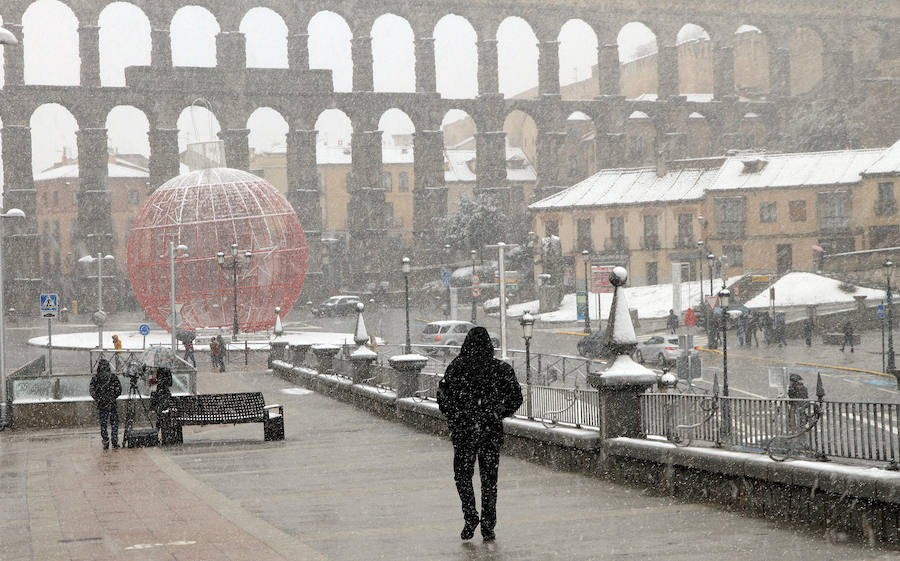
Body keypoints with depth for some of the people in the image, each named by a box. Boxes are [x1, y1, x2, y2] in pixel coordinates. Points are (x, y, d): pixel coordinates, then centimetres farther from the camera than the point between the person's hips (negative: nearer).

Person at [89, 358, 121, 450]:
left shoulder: (95, 378, -2)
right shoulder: (113, 377, -5)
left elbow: (92, 391, -4)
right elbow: (119, 390, -3)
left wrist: (98, 399, 7)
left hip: (101, 404, 1)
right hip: (112, 404, -1)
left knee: (103, 424, 7)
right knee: (114, 423, 9)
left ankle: (105, 443, 5)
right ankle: (115, 442, 5)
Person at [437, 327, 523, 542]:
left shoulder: (457, 367, -5)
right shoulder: (502, 368, 0)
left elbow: (443, 396, -7)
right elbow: (515, 398, 2)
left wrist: (453, 416, 9)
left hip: (463, 429, -1)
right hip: (492, 430, 2)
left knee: (462, 473, 12)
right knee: (489, 477, 9)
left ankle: (470, 516, -6)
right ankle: (488, 527, 8)